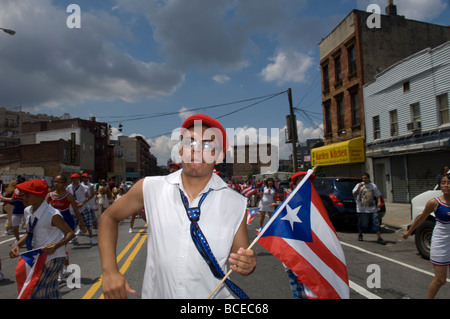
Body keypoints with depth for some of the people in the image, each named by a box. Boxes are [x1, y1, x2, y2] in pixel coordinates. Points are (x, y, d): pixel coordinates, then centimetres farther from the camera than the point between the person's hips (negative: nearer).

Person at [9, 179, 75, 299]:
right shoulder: (28, 211, 0)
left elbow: (70, 233, -17)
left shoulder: (52, 215, -23)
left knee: (35, 292, -6)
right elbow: (28, 234, 12)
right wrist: (17, 245, -5)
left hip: (52, 257, -7)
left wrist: (56, 245, -32)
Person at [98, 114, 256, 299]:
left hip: (213, 294, -1)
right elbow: (109, 218, 3)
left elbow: (242, 260, -2)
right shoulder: (150, 188, -10)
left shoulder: (236, 205, -12)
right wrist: (109, 271, -7)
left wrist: (248, 265, -25)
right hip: (156, 293, 2)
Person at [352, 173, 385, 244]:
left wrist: (379, 202, -4)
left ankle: (379, 238, 0)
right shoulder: (359, 185, 3)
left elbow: (378, 195, 14)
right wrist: (358, 187, -16)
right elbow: (354, 195, -4)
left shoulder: (373, 186, 8)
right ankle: (360, 235, 30)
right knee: (361, 223, 7)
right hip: (362, 209, -1)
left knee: (376, 222, -6)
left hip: (372, 209, 1)